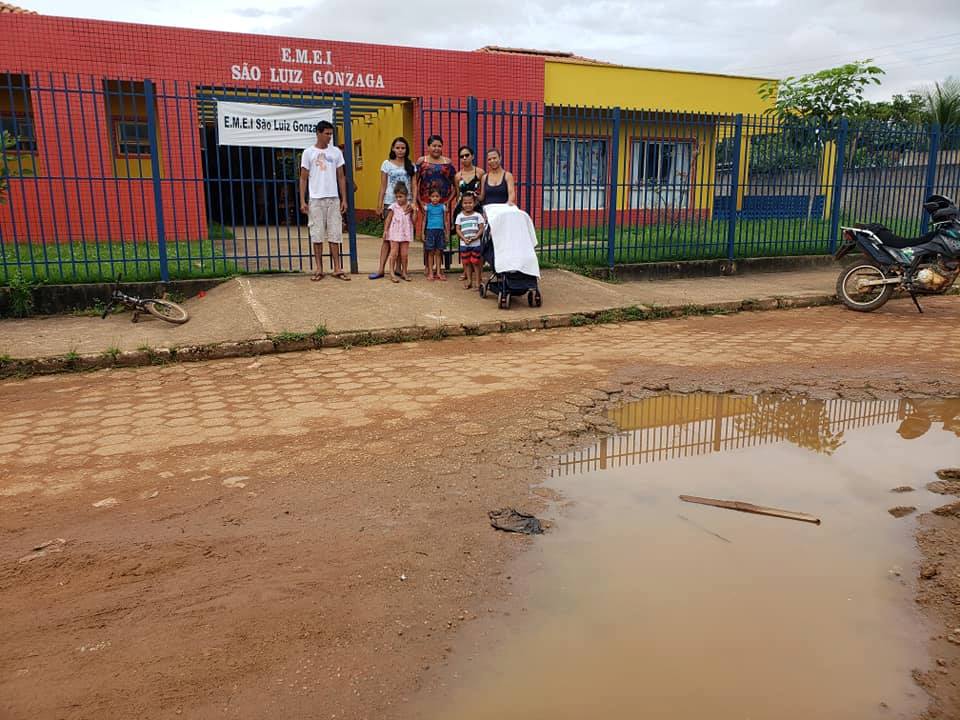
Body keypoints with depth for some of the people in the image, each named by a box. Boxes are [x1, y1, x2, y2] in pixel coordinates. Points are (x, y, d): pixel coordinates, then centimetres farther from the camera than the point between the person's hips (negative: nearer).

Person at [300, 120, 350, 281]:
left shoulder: (336, 152, 8)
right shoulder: (309, 152, 1)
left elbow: (341, 177, 11)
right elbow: (303, 178, 2)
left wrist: (344, 199, 5)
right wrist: (302, 201, -5)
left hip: (333, 199, 2)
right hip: (316, 199, -2)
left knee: (335, 234, 2)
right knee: (317, 235, 1)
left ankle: (337, 268, 7)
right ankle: (319, 269, 8)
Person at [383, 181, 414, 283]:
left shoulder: (409, 207, 4)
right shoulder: (393, 207, -2)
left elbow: (413, 221, 1)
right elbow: (388, 219, 1)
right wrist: (385, 230, -4)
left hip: (406, 233, 2)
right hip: (395, 233, -2)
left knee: (404, 254, 6)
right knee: (394, 252, -4)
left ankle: (404, 272, 17)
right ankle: (392, 273, 0)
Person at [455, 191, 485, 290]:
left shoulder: (478, 215, 0)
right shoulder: (460, 216, 4)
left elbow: (481, 228, -2)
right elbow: (458, 229, 1)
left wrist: (475, 237, -17)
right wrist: (464, 238, -13)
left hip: (476, 243, -2)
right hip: (464, 244, 2)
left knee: (476, 262, -1)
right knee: (466, 263, 7)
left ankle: (478, 281, 7)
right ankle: (469, 281, 17)